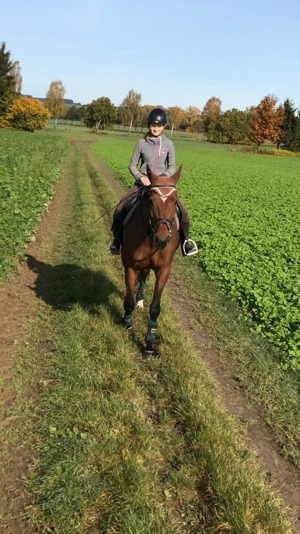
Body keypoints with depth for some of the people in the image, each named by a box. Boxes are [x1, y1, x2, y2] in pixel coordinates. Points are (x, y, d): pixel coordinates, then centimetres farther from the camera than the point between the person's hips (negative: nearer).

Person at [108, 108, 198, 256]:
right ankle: (117, 239, 9)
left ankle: (185, 239, 10)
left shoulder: (168, 144, 1)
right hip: (142, 183, 0)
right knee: (119, 210, -14)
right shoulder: (142, 143, -1)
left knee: (182, 211, -14)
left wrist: (165, 176, -17)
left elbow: (172, 166, 3)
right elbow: (132, 165, 2)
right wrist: (141, 177, -16)